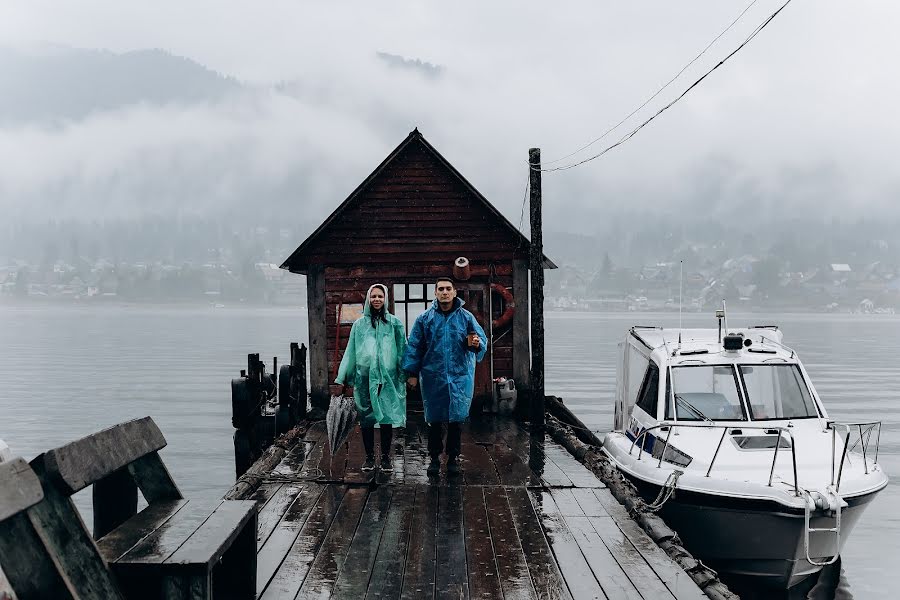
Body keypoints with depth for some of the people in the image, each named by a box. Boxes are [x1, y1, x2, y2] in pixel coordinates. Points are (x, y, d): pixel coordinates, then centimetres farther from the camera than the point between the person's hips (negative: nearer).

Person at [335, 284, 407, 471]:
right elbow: (350, 352, 11)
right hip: (365, 377, 1)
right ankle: (369, 456, 12)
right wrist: (342, 378, 7)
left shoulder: (394, 323, 7)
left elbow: (402, 350, 6)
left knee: (386, 417, 0)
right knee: (366, 417, 2)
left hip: (388, 377, -1)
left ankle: (386, 456, 10)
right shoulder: (359, 324, 10)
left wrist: (406, 374, -2)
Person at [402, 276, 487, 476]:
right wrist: (412, 373, 2)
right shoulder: (425, 319, 3)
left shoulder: (466, 317, 2)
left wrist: (476, 344, -22)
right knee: (434, 419, 6)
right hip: (433, 377, 0)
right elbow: (414, 346, 5)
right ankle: (434, 457, 18)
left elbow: (482, 340, 2)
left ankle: (453, 458, 16)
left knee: (455, 418, 3)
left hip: (460, 376, 0)